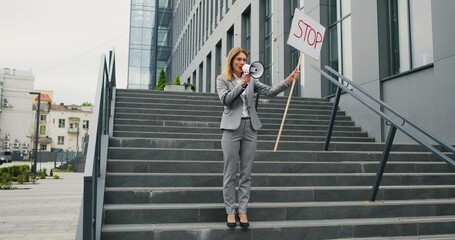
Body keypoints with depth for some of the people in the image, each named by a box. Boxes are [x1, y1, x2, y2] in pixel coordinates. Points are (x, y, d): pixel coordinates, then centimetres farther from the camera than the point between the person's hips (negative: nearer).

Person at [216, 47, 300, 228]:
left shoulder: (251, 80, 14)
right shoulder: (222, 79, 5)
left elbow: (270, 91, 2)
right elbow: (225, 99, -11)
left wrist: (289, 80, -12)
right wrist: (242, 84, -21)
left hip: (250, 128, 3)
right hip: (232, 128, -3)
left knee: (246, 173, 4)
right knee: (230, 173, 1)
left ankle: (242, 210, 11)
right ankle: (230, 211, 9)